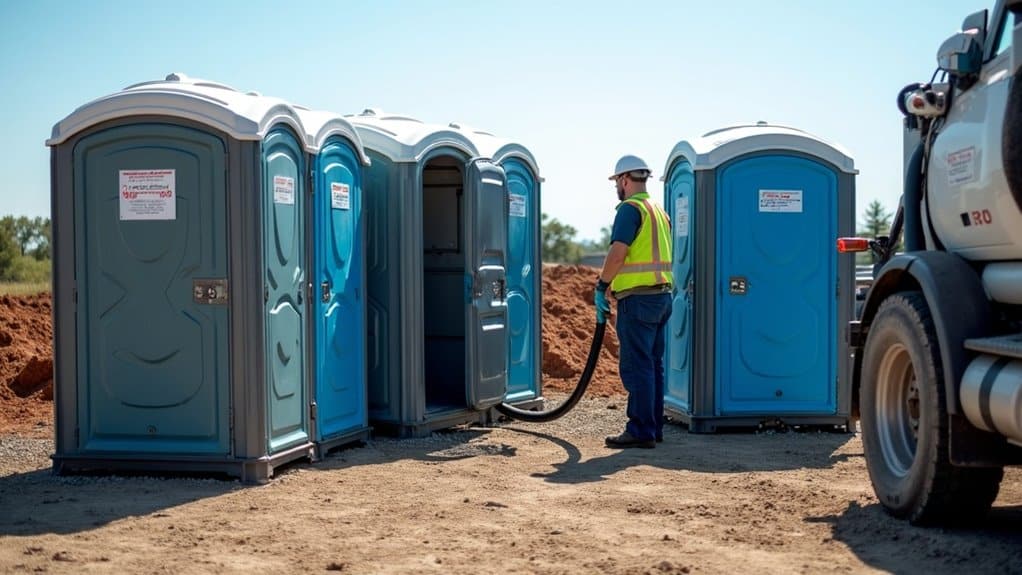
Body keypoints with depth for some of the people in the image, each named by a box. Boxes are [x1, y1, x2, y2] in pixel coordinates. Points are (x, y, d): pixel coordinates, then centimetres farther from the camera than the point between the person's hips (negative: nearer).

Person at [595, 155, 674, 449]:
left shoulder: (630, 208, -10)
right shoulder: (658, 210, 18)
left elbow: (617, 254, -19)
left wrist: (601, 287, -8)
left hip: (638, 298, -9)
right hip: (662, 294, 9)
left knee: (636, 366, -6)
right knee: (653, 365, 13)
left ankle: (640, 431, -6)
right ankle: (653, 428, 18)